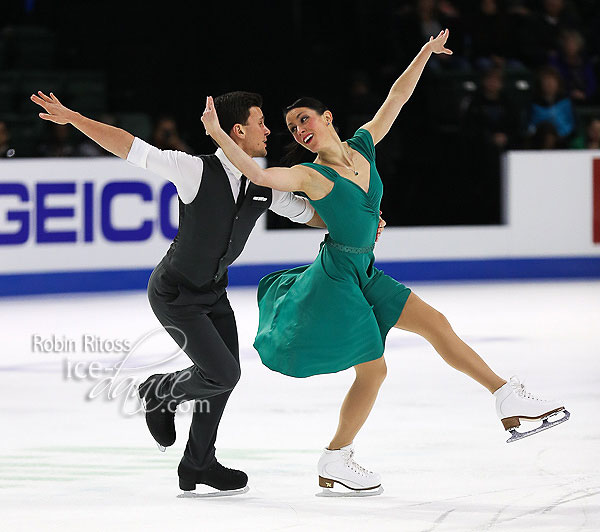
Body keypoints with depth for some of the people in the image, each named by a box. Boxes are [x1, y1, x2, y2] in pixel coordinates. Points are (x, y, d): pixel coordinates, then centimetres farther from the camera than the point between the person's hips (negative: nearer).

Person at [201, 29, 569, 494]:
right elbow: (259, 175, -30)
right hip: (337, 276, -7)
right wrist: (218, 134, -39)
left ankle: (510, 401, 9)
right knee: (373, 370, -5)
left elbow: (396, 99, 12)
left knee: (435, 324, 4)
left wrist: (424, 54, 12)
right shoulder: (310, 175, -13)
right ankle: (334, 465, 7)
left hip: (365, 275, 7)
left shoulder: (363, 146, 5)